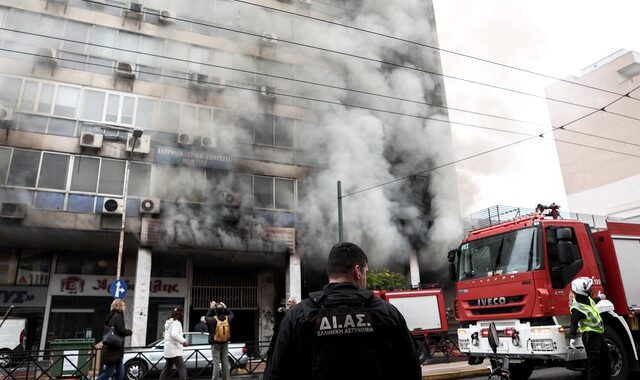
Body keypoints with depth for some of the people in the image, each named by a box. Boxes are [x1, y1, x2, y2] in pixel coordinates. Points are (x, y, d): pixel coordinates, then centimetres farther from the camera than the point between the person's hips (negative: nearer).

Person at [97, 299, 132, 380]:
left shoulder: (112, 316, 16)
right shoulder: (118, 316, -12)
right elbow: (121, 330, -20)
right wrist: (129, 331, -2)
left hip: (112, 349, 9)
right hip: (113, 349, -9)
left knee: (120, 373, 11)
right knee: (109, 372, -3)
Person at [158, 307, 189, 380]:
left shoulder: (169, 323, 17)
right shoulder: (176, 323, -13)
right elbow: (174, 334, -28)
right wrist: (183, 341, -23)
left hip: (168, 350, 10)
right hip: (174, 350, -10)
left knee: (167, 368, 15)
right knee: (182, 368, -11)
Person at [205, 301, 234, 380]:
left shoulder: (213, 320, -15)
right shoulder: (227, 319, -6)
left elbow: (206, 317, 7)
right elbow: (231, 314, 18)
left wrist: (211, 308, 13)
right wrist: (225, 307, 21)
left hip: (215, 344, -3)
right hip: (225, 344, 3)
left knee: (216, 363, -2)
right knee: (225, 362, 10)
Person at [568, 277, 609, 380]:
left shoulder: (587, 298, 3)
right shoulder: (577, 308, -26)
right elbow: (574, 324, -30)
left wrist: (599, 298, 48)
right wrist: (572, 337, -42)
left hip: (598, 333, 10)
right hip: (590, 335, -10)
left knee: (605, 355, 21)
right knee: (594, 360, -9)